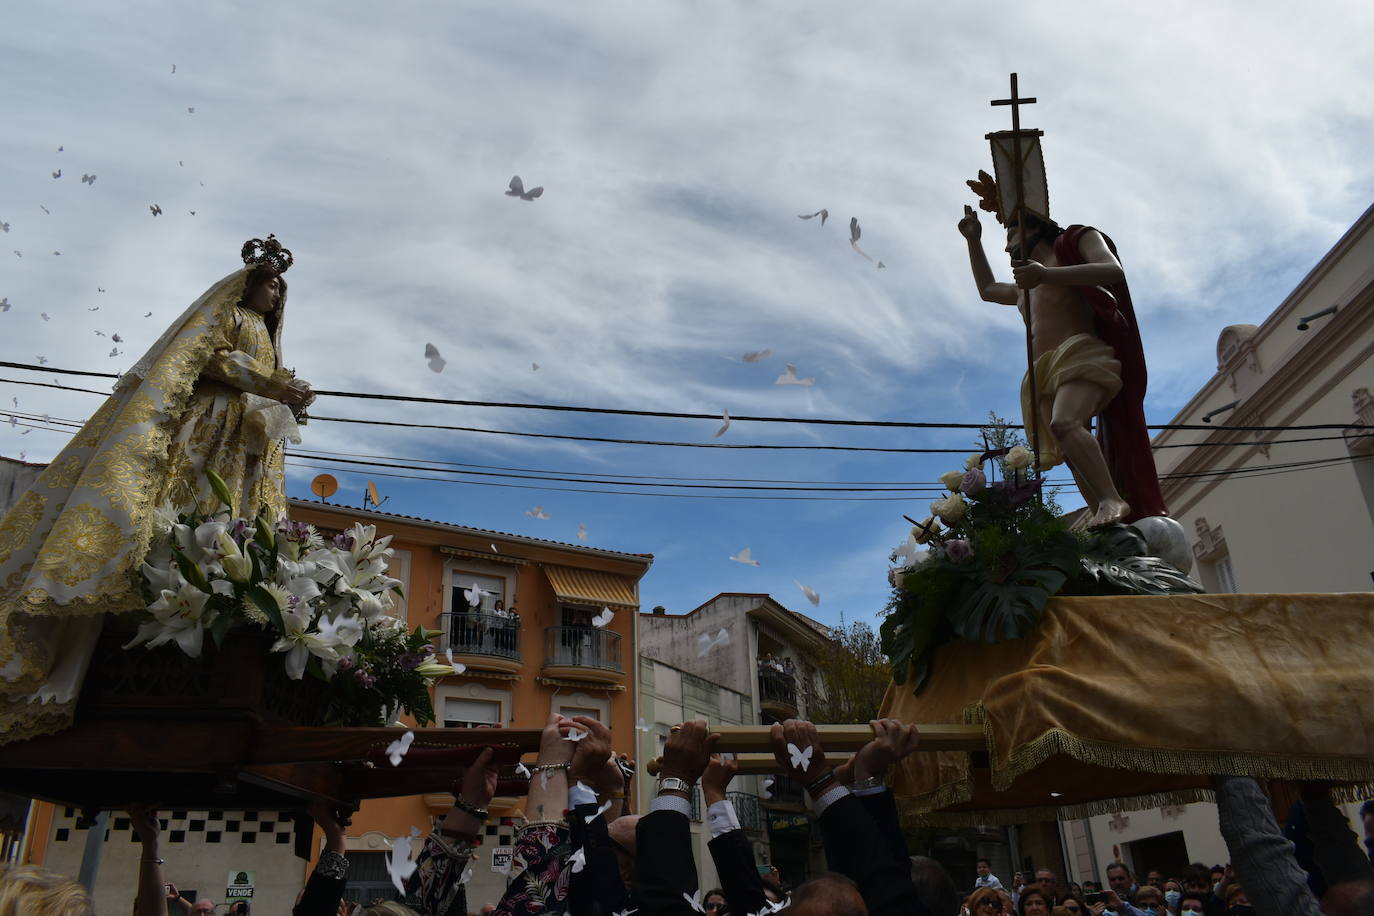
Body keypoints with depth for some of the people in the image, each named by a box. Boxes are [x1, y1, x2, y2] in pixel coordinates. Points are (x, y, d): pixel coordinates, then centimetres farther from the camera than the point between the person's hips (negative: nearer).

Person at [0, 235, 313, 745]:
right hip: (203, 426, -8)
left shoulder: (265, 334, 31)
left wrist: (287, 399, 7)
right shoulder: (226, 310, 10)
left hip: (244, 440, 8)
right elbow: (212, 356, -7)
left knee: (231, 519, -7)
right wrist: (274, 385, -12)